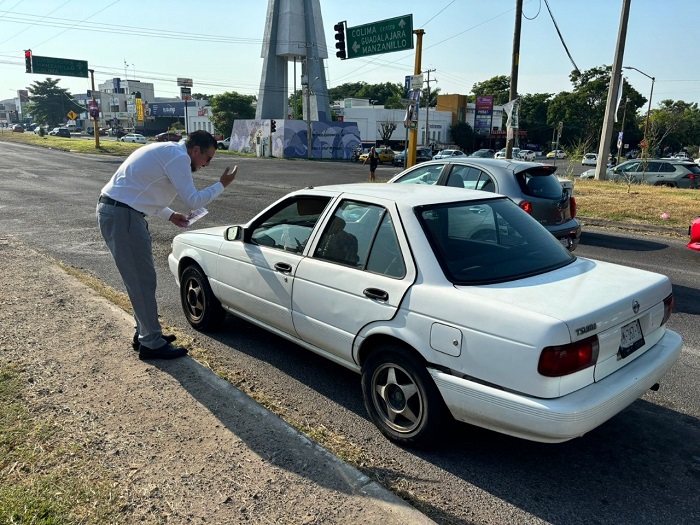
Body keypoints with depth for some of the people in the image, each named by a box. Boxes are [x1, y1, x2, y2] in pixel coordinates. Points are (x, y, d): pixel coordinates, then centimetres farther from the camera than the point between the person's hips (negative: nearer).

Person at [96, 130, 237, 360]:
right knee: (143, 280, -5)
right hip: (122, 215, -10)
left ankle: (145, 333, 27)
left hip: (114, 210, 10)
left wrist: (170, 215, 23)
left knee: (140, 278, 16)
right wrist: (222, 185, -2)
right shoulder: (178, 156, -11)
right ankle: (152, 344, 4)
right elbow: (193, 200, -13)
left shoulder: (166, 151, 19)